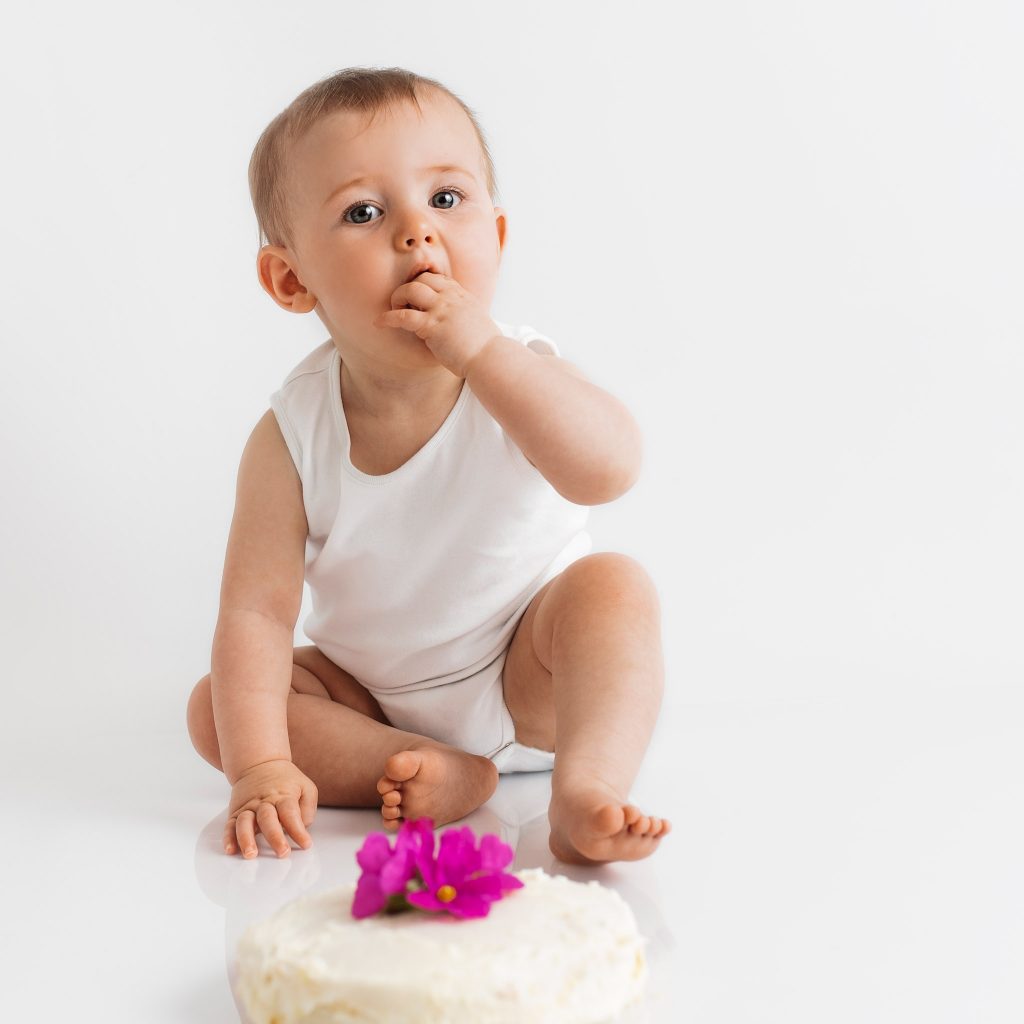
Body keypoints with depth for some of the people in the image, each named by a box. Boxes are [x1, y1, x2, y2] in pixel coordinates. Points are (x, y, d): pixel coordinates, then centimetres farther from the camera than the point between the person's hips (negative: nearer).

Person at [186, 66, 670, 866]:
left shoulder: (522, 374, -19)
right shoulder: (293, 436, -18)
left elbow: (608, 470, -40)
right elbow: (256, 611, -19)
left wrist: (483, 351, -44)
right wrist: (260, 763, -29)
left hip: (530, 687, -1)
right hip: (373, 695, 2)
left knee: (612, 585, -27)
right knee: (215, 709, -15)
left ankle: (588, 787, -34)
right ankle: (438, 772, -21)